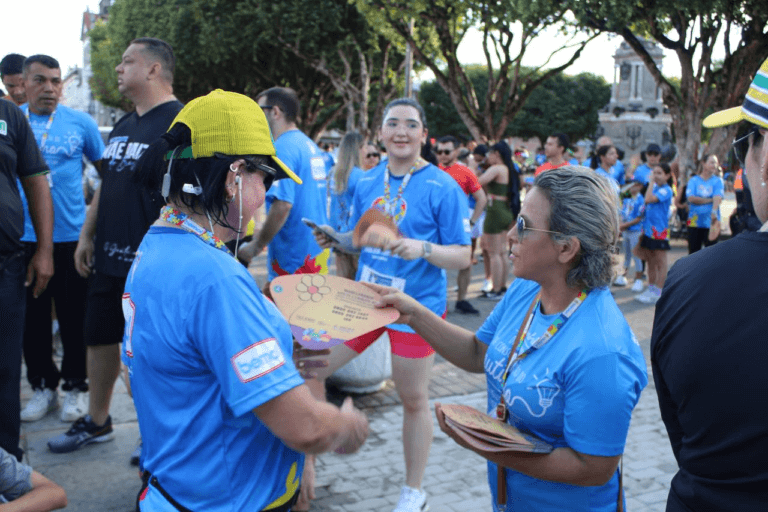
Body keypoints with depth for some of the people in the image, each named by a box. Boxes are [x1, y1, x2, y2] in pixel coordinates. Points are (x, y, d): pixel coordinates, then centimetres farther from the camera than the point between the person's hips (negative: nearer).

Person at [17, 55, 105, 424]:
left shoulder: (81, 123, 0)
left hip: (71, 237, -2)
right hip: (23, 238, 2)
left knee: (74, 318, 6)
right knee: (32, 318, 10)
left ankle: (75, 386, 21)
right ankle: (42, 386, 25)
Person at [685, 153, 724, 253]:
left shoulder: (718, 181, 5)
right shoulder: (693, 180, 5)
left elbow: (718, 198, -12)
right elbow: (691, 198, -9)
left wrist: (714, 212, -30)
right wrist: (710, 200, -10)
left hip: (711, 222, 0)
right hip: (694, 221, 0)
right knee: (693, 251, 6)